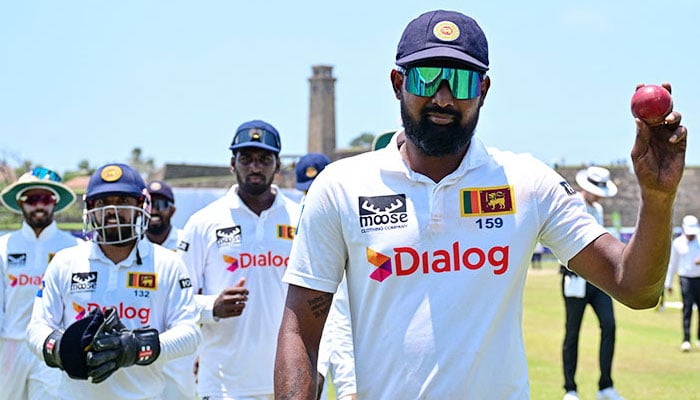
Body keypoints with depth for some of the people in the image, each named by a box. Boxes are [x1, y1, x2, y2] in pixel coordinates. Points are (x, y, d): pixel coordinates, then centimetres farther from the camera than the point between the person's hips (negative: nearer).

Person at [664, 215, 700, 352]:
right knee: (687, 308, -10)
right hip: (686, 279, -2)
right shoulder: (677, 243, 3)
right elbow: (672, 264, 10)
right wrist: (668, 284, 11)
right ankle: (686, 340, -12)